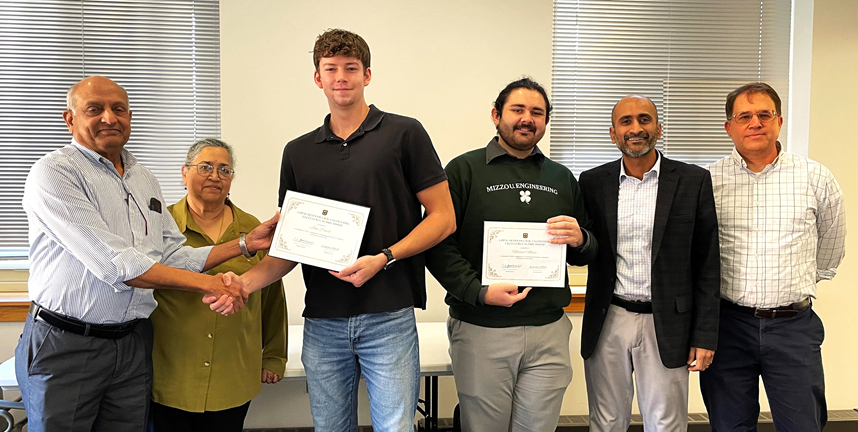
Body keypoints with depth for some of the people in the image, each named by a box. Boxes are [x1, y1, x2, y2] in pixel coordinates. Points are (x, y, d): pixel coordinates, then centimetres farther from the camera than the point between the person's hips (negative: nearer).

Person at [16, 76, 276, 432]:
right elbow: (113, 263, -20)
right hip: (65, 345, -6)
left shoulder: (144, 179, 12)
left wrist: (246, 243, 1)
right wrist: (207, 283, -19)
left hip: (134, 343, 6)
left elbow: (173, 256, 10)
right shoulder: (54, 173, -11)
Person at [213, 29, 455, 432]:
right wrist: (247, 281, -6)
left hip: (388, 317, -3)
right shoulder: (298, 152, 10)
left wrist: (383, 258, -16)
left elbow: (443, 217, -4)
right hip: (322, 321, 4)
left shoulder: (404, 134, -2)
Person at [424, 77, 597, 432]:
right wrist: (479, 292, -17)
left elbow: (586, 256, 18)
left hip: (548, 332, 4)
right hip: (481, 332, -3)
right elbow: (437, 245, -6)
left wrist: (579, 241, -5)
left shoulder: (562, 178, 13)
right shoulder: (464, 170, 0)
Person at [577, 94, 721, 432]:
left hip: (665, 324, -1)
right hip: (608, 323, 2)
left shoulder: (693, 181, -1)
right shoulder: (593, 182, 4)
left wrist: (705, 335, -3)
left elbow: (707, 265, -1)